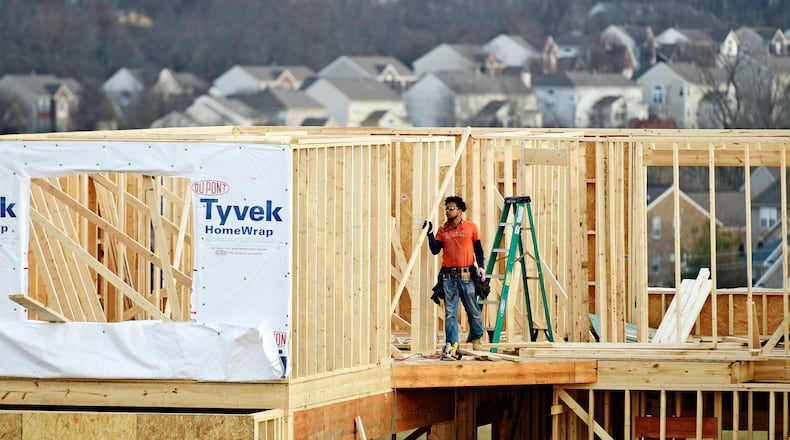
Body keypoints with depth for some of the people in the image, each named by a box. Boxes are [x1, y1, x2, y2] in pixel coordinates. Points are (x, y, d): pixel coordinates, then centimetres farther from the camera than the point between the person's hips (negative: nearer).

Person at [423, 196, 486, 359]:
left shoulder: (471, 227, 6)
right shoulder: (442, 230, 10)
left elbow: (478, 248, 10)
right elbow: (435, 250, 4)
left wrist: (481, 266, -2)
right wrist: (430, 234, -6)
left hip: (466, 276, -1)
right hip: (448, 276, 1)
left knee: (473, 309, 6)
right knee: (450, 312, -3)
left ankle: (476, 338, 28)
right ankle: (451, 346, -7)